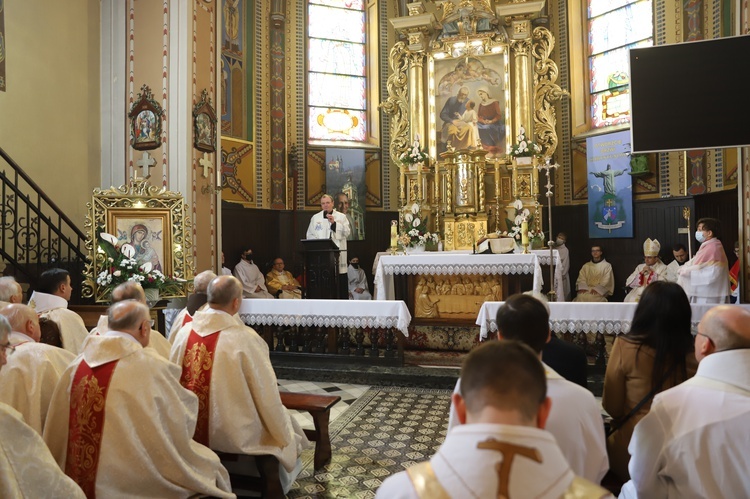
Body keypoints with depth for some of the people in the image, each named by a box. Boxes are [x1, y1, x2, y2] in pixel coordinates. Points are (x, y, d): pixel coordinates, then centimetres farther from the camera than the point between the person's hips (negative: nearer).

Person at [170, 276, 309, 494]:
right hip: (234, 438, -6)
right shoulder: (245, 338, -23)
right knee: (286, 436, 23)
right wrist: (285, 437, -1)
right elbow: (268, 399, -17)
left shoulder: (185, 331, -7)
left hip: (189, 431, 6)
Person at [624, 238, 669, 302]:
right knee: (632, 300, -26)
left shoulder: (663, 268, 9)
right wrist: (641, 273, -1)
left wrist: (652, 273, -7)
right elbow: (628, 283, 9)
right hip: (637, 293, 3)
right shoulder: (640, 267, 19)